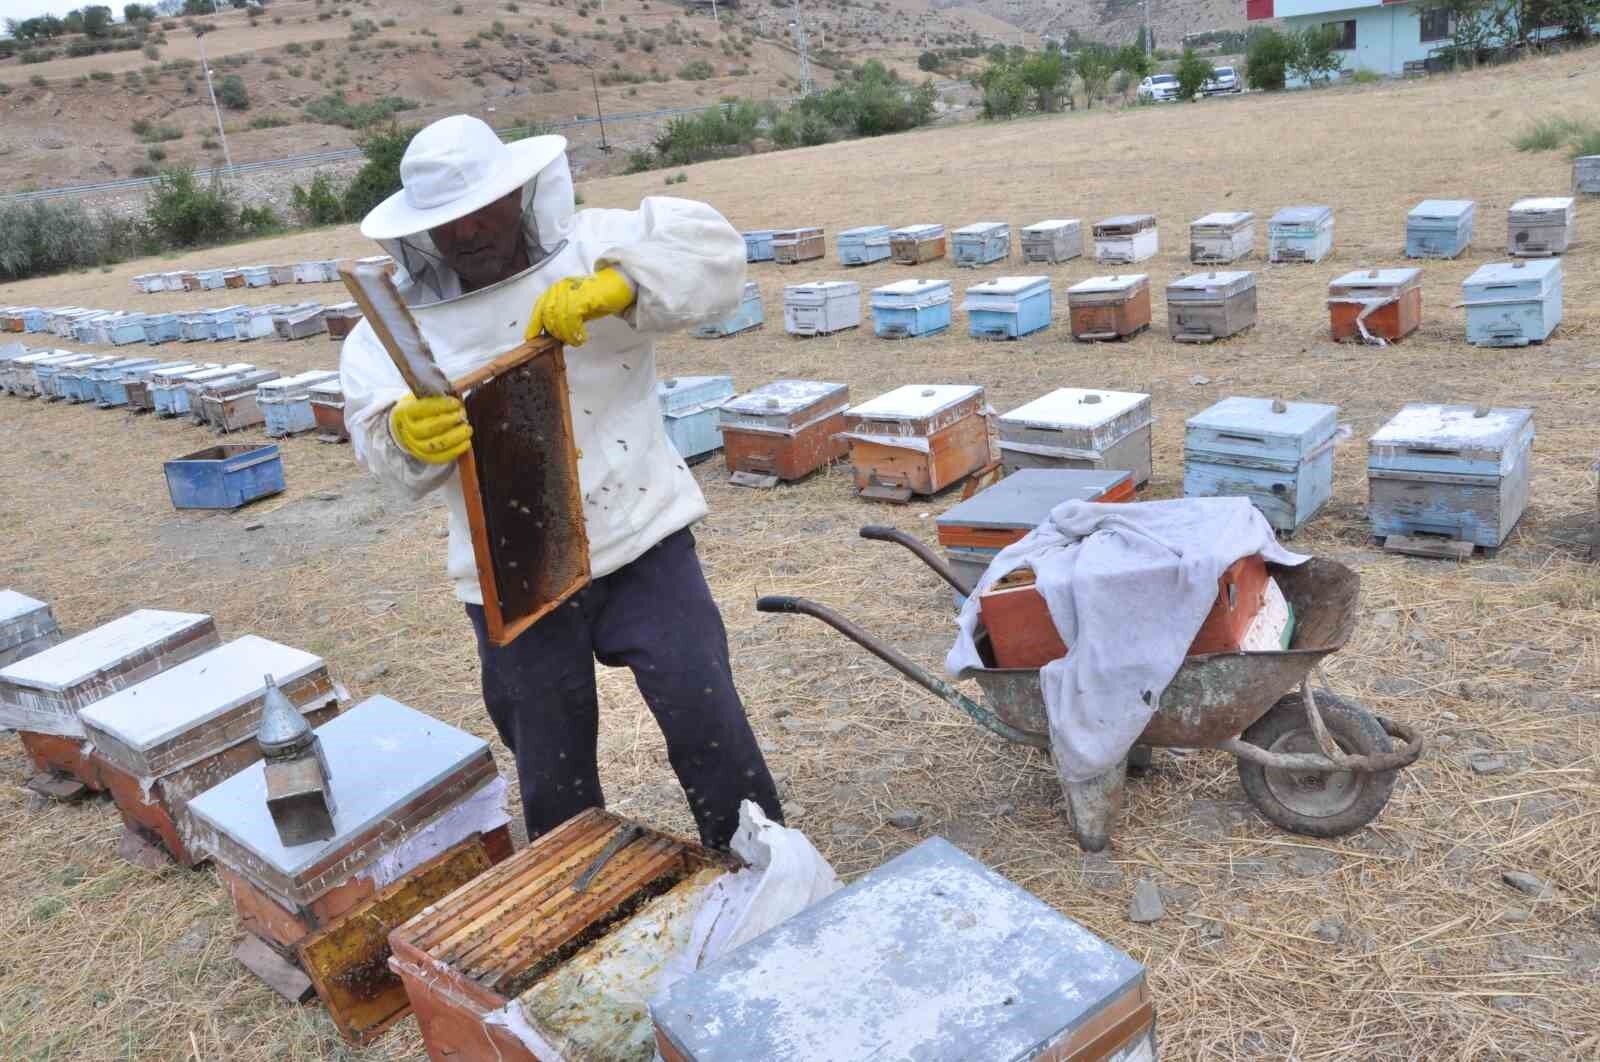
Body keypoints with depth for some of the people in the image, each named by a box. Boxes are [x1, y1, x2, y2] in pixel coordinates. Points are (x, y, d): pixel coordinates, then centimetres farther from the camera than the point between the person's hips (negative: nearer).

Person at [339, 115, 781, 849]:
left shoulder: (590, 246, -2)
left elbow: (710, 252, -15)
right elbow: (375, 436, -11)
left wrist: (614, 284, -33)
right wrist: (409, 434, -35)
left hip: (641, 541, -2)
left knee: (706, 722, -2)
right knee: (551, 775, 16)